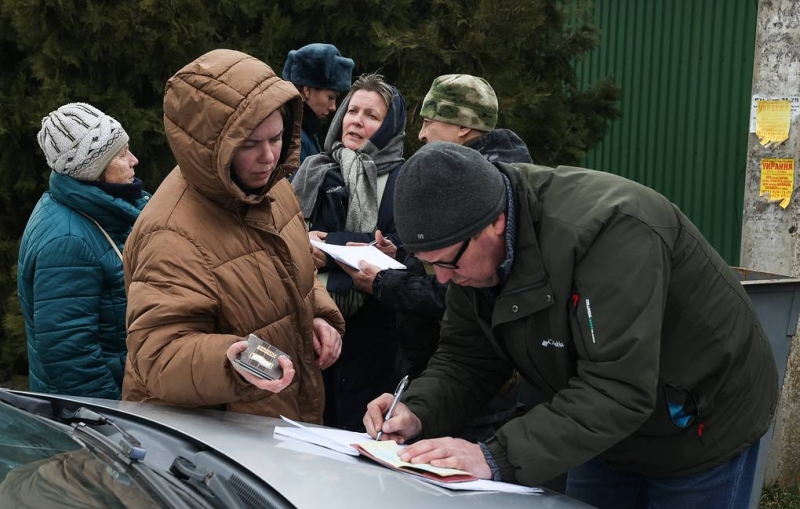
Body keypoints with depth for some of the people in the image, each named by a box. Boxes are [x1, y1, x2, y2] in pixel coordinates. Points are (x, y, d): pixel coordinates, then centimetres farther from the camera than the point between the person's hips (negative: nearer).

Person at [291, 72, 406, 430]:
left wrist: (329, 245, -16)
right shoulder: (314, 171, 14)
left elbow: (400, 250, -13)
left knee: (357, 432, 2)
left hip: (368, 330, -4)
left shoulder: (401, 180, -1)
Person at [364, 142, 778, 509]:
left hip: (703, 426, -6)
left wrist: (498, 458, -44)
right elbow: (466, 357, -4)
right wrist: (418, 413, -23)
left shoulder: (608, 230, -37)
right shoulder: (470, 249, -12)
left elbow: (618, 391, -41)